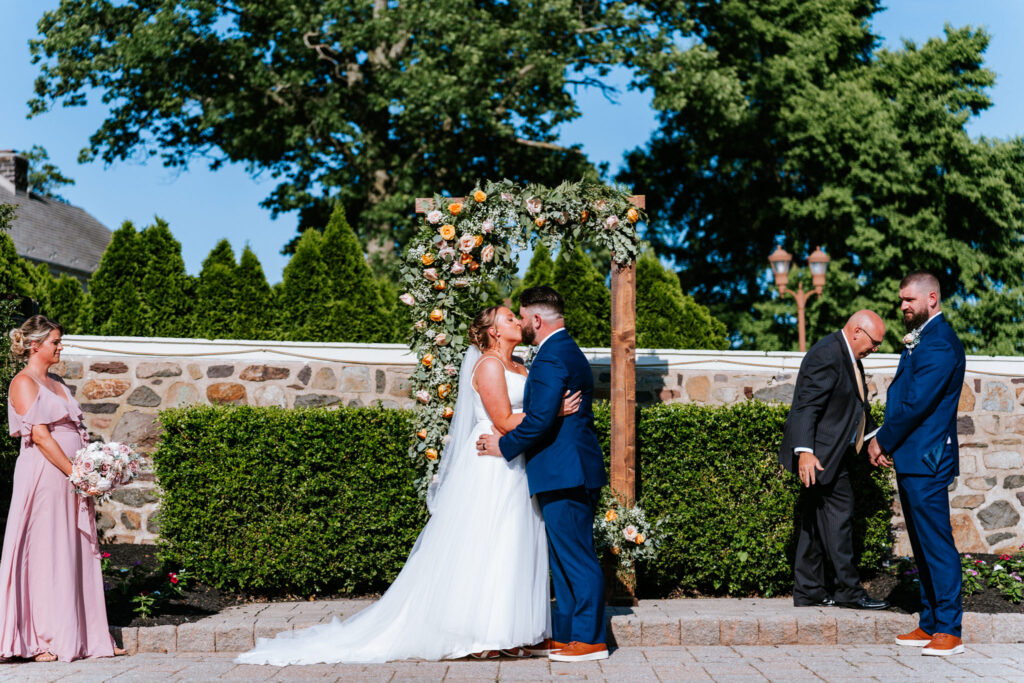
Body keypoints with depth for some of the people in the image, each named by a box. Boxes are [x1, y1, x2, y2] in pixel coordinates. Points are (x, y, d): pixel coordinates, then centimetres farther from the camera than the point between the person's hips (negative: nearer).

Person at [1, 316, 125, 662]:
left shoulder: (56, 384, 19)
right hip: (43, 475, -8)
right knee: (45, 555, -4)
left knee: (78, 556, 8)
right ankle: (43, 642, 2)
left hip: (70, 478, 8)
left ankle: (88, 638, 12)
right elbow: (41, 436, -15)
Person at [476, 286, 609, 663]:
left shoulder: (551, 358, -16)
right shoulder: (569, 351, 18)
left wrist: (505, 445, -10)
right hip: (571, 470, 11)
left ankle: (590, 639, 1)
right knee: (565, 558, 14)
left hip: (564, 473, -11)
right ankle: (564, 635, 21)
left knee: (576, 558, -5)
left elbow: (540, 419, -24)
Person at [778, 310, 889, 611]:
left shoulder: (849, 357, 14)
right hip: (819, 452, -10)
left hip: (834, 452, 10)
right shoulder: (826, 355, -18)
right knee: (838, 514, -6)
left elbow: (857, 405, 29)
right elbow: (806, 406, -25)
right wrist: (804, 451, -32)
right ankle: (849, 591, 1)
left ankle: (807, 590, 16)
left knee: (816, 519, 11)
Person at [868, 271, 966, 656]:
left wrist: (883, 441, -8)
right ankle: (929, 624, 21)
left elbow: (916, 404, -19)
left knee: (937, 544, -7)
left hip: (926, 461, -10)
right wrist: (887, 443, 7)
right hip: (911, 459, 10)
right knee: (922, 546, 14)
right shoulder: (919, 340, 18)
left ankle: (949, 631, -2)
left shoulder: (939, 344, -15)